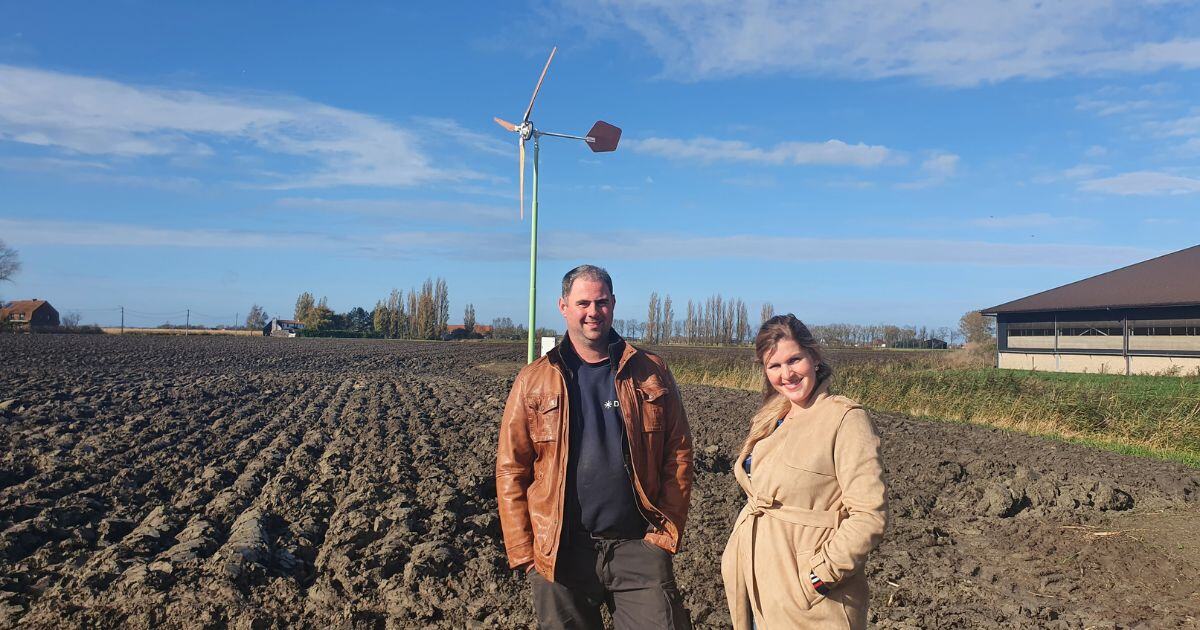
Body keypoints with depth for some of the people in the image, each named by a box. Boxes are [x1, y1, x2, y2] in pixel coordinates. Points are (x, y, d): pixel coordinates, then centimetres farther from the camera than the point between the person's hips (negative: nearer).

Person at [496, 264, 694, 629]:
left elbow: (678, 455, 4)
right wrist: (523, 551, -4)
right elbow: (511, 470, 1)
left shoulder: (651, 373, 4)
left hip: (637, 545, 0)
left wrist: (668, 529, -3)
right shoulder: (534, 381, 2)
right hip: (560, 552, 0)